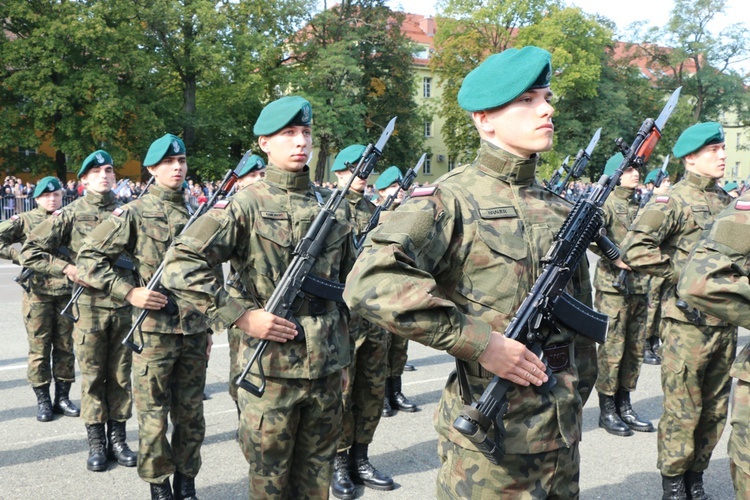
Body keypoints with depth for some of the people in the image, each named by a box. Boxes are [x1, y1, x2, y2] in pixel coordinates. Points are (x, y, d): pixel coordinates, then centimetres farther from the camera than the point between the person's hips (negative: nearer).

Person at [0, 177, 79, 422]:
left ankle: (63, 397, 18)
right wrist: (20, 256, -11)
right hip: (38, 292, -2)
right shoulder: (25, 220, 3)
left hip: (67, 291, 2)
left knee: (65, 347, 8)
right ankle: (43, 400, 13)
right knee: (39, 348, 3)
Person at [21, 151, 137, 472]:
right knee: (92, 377, 5)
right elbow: (30, 252, -1)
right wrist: (66, 268, -11)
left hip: (125, 305, 2)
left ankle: (117, 438, 20)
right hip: (89, 306, -2)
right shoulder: (71, 214, 0)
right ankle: (96, 443, 17)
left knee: (121, 376, 8)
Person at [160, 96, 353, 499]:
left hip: (328, 368, 4)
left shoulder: (333, 206, 8)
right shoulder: (246, 205, -8)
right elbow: (180, 265, -14)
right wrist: (241, 315, -18)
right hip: (271, 368, -4)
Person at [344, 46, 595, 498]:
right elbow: (371, 282, -28)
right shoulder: (453, 199, -12)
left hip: (561, 428, 7)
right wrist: (479, 342, -25)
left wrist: (577, 388, 18)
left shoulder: (560, 208, 9)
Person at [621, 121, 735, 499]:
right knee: (683, 410, 1)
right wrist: (681, 271, -17)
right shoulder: (674, 201, -9)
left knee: (715, 410, 13)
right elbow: (633, 248, -18)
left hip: (725, 322, 7)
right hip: (687, 322, -7)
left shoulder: (728, 202, 13)